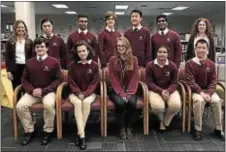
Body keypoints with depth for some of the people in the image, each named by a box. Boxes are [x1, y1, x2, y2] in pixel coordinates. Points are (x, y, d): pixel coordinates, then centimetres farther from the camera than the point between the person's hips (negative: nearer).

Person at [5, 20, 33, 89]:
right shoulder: (10, 42, 4)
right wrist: (8, 70, -6)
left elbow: (32, 56, 5)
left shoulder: (29, 42, 6)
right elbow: (7, 57, 2)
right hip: (15, 68, 0)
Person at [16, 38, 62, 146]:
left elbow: (58, 80, -4)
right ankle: (29, 131, 0)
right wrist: (31, 90, -9)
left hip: (48, 91, -3)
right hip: (32, 92, 4)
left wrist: (44, 90, -15)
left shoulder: (54, 62, -1)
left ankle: (48, 132, -10)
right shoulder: (29, 62, 10)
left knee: (49, 105, -35)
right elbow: (24, 80, 11)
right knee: (20, 106, -22)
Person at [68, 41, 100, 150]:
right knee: (78, 103, -32)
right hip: (75, 93, 1)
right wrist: (79, 93, -15)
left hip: (90, 93, 0)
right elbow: (71, 82, 0)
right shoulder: (73, 65, 0)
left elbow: (95, 82, -4)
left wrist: (85, 94, -16)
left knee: (86, 102, -33)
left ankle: (79, 133, -23)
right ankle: (82, 135, -33)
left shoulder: (94, 65, -2)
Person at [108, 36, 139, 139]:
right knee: (120, 103, -31)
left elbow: (134, 78, -2)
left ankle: (129, 127, -6)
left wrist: (129, 93, -13)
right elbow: (113, 79, -5)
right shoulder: (113, 60, -1)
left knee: (132, 103, -29)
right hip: (116, 90, -1)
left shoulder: (133, 59, 2)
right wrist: (121, 93, -16)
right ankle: (121, 128, -8)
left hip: (130, 90, 1)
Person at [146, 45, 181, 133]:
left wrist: (168, 91, -23)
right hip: (155, 90, -2)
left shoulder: (173, 66, -2)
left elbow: (174, 83, -2)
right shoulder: (150, 65, -6)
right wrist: (161, 91, -22)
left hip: (170, 90, 2)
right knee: (157, 106, -33)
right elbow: (149, 83, -8)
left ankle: (165, 122, 5)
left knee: (176, 105, -29)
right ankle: (161, 119, 10)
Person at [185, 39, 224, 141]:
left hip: (208, 90, 3)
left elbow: (213, 81, 2)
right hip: (195, 90, -3)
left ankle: (218, 129, -9)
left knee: (217, 101, -26)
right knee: (199, 100, -34)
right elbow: (190, 81, -12)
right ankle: (198, 129, -20)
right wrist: (201, 92, -22)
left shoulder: (211, 64, 3)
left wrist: (208, 93, -15)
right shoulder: (189, 63, -7)